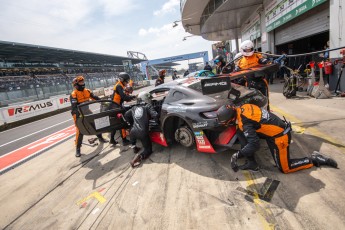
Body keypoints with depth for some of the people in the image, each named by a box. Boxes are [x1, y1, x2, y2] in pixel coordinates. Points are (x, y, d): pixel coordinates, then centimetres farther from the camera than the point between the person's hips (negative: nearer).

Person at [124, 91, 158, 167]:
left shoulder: (134, 108, 17)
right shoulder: (148, 106, 3)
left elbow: (126, 115, 26)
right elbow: (155, 116, -10)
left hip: (133, 131, 4)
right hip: (143, 132, -4)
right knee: (148, 149, 11)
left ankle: (134, 148, 35)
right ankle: (139, 156, -17)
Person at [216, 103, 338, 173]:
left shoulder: (244, 122, -29)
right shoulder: (243, 107, -6)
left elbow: (255, 144, -30)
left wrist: (237, 155, -22)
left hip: (279, 137, -9)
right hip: (279, 128, 9)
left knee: (285, 168, 8)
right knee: (241, 133, 3)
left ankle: (314, 159, 19)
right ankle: (252, 163, 11)